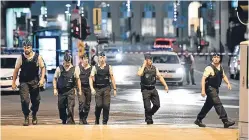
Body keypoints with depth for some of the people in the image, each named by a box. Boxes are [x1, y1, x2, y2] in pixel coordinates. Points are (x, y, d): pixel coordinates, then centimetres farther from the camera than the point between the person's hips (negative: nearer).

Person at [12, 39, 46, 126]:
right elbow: (16, 70, 2)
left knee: (36, 100, 9)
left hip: (34, 82, 1)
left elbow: (42, 68, 3)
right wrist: (13, 82, 1)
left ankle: (34, 115, 33)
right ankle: (26, 117, 2)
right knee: (25, 100, -13)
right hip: (24, 82, -1)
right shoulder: (21, 58, -4)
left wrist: (42, 79, -8)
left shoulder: (37, 57, -4)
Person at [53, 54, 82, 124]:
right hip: (61, 91, 1)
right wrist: (55, 89, -2)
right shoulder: (59, 69, 2)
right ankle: (64, 121, 26)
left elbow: (78, 79, 7)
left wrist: (79, 90, 6)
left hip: (71, 91, -1)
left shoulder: (74, 69, 2)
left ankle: (69, 122, -9)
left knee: (70, 108, -11)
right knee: (61, 108, 8)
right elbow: (55, 79, 7)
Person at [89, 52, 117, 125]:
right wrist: (92, 88, -14)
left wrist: (114, 89, 3)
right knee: (99, 105, -5)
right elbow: (91, 78, -2)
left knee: (106, 105, -5)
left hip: (106, 88, 1)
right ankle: (97, 120, 17)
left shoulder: (108, 67, 5)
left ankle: (105, 121, 4)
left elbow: (112, 78, 7)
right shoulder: (95, 67, 2)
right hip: (98, 88, -1)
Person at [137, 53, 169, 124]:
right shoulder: (142, 68, -5)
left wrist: (165, 85, -5)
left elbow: (160, 77, 4)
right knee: (147, 106, -5)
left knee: (157, 105, -2)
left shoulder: (155, 68, 7)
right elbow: (139, 74, -27)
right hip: (145, 90, -4)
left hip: (153, 89, 4)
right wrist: (144, 65, -18)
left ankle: (149, 115, 21)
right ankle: (149, 119, 9)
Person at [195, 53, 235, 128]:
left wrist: (228, 83, 6)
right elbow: (203, 79, -20)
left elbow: (223, 76, 24)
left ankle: (198, 120, 25)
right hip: (210, 88, -9)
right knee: (218, 104, -14)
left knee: (209, 105, 14)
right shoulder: (209, 68, -16)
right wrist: (203, 90, -26)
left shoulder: (220, 67, 9)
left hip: (216, 88, 9)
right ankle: (225, 121, -17)